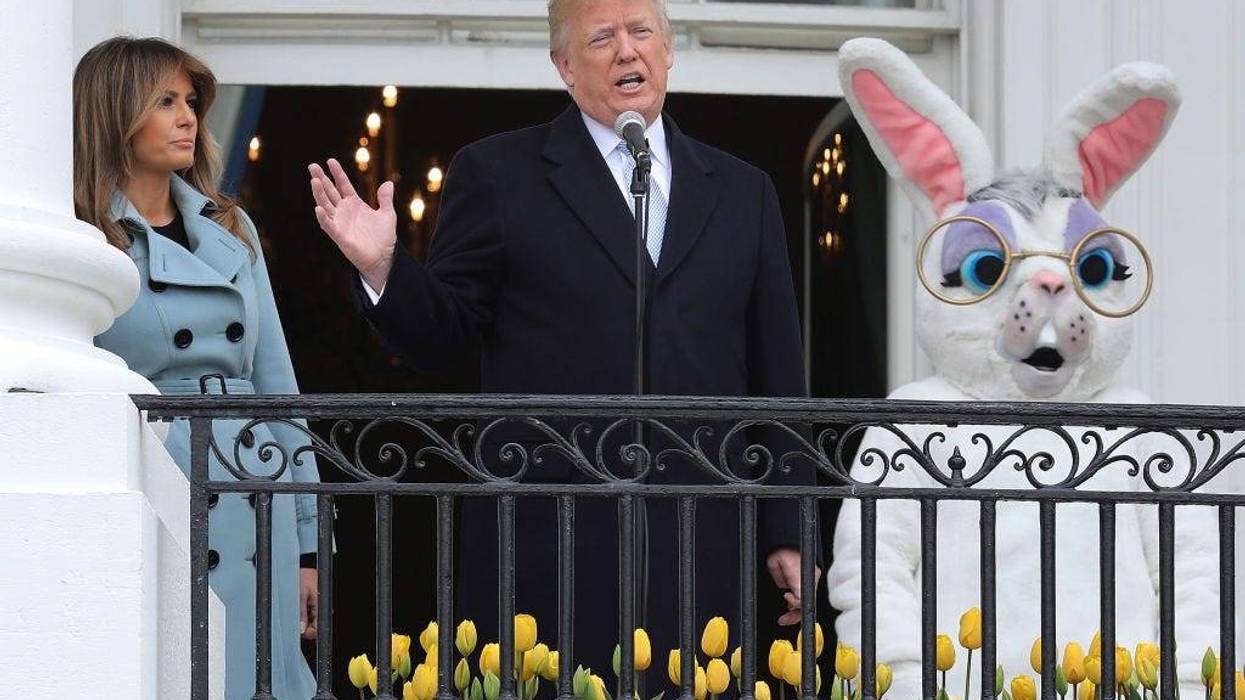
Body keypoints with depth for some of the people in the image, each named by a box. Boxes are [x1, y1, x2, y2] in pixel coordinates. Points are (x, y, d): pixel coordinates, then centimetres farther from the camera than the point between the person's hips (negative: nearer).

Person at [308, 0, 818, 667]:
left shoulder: (742, 191, 15)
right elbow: (442, 336, 4)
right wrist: (382, 267, -16)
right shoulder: (497, 174, 6)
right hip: (546, 552, -2)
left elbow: (777, 375, 15)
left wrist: (788, 534, 12)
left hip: (702, 551, 3)